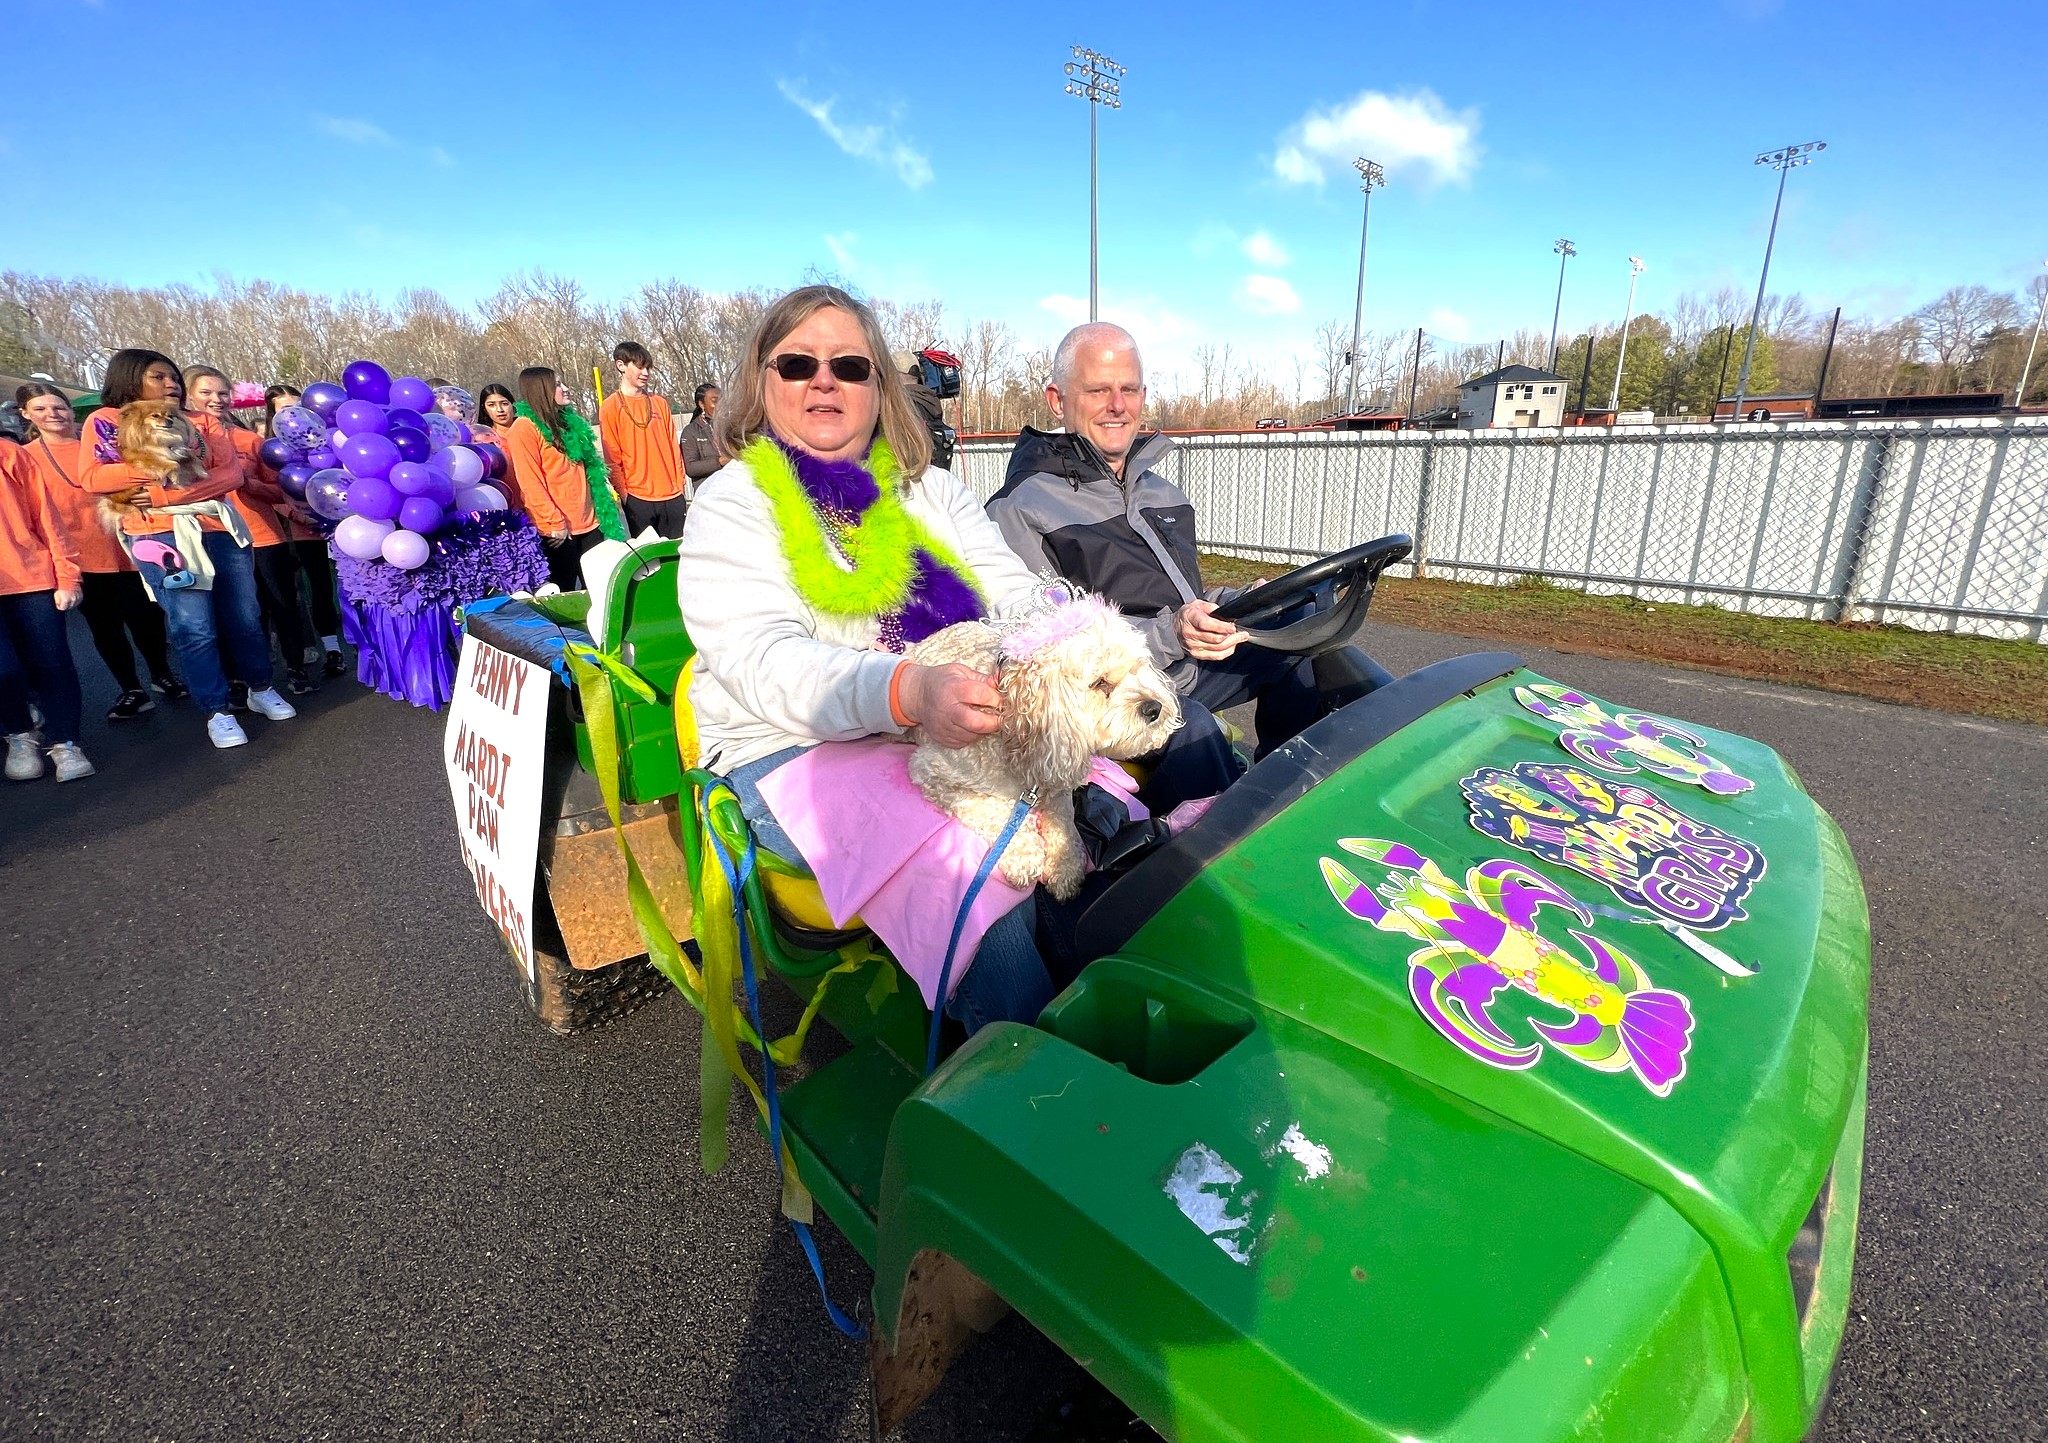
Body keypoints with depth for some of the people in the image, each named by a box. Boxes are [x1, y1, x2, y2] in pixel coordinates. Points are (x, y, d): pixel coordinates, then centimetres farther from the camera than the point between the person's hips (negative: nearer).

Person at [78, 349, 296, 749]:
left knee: (245, 618, 8)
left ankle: (261, 689, 26)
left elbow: (231, 474, -3)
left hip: (220, 528, 3)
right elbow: (91, 477, -6)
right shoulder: (106, 421, 6)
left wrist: (166, 494, -12)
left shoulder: (202, 422, 11)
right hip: (162, 536, -3)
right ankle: (216, 712, 5)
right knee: (194, 628, -6)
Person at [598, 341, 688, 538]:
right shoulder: (610, 407, 0)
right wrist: (623, 494, -8)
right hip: (638, 499, -4)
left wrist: (680, 487, 7)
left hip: (672, 496, 4)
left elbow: (673, 448, 11)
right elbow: (612, 457, -3)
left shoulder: (659, 403, 12)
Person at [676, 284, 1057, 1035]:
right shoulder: (731, 505, 3)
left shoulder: (931, 491, 18)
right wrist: (908, 692, -35)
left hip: (955, 738, 5)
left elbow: (1017, 594, 6)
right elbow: (765, 663, -15)